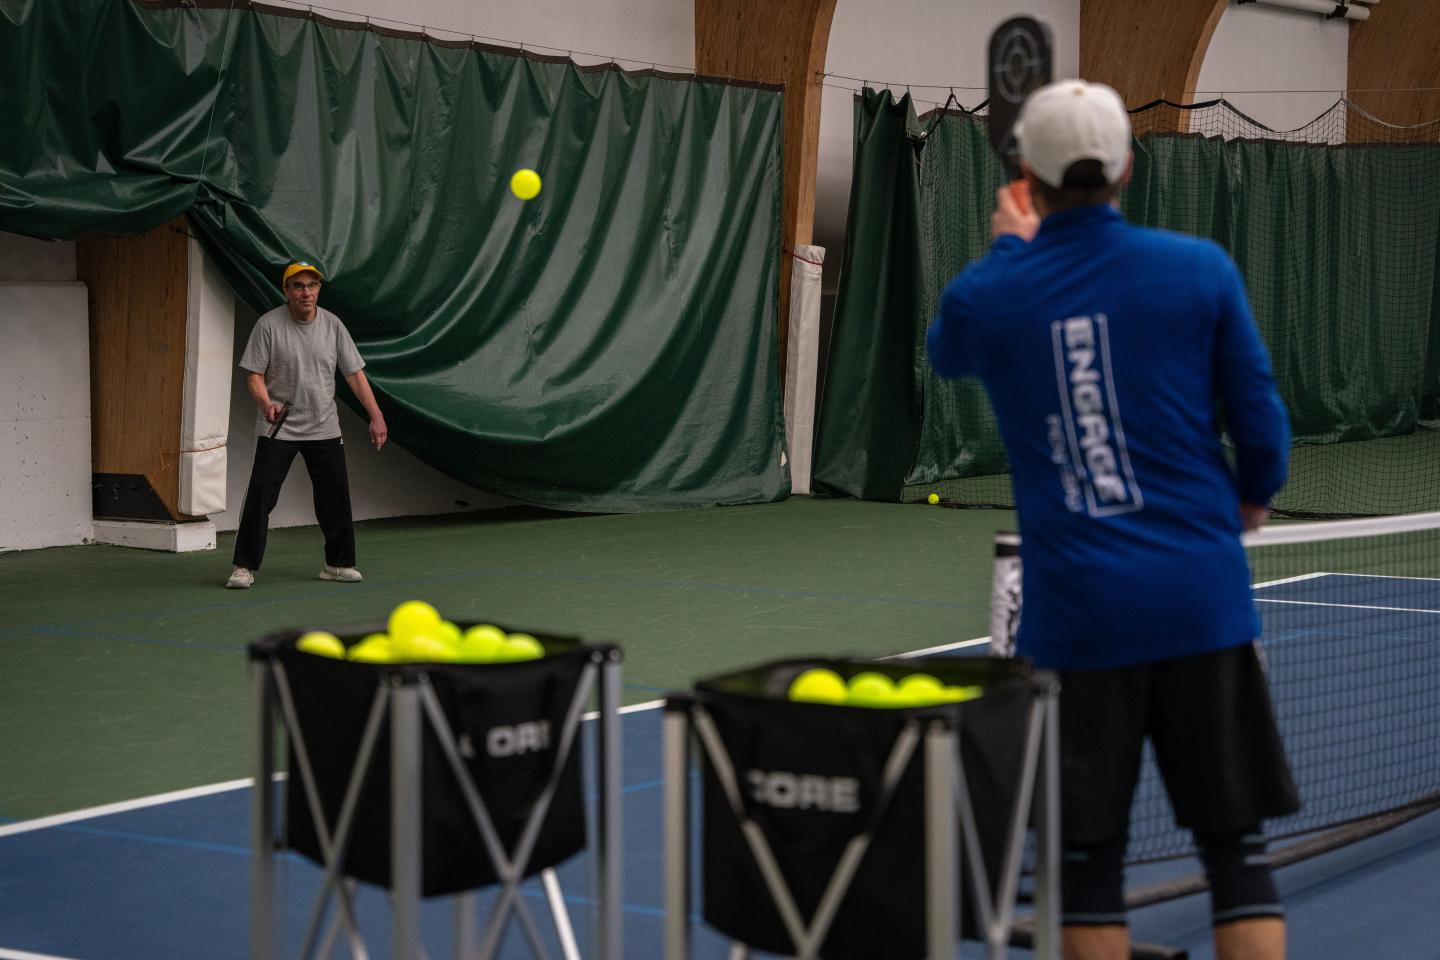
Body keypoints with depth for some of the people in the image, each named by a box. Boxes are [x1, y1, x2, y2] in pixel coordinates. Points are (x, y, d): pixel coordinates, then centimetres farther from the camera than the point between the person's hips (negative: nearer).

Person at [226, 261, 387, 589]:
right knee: (260, 496, -10)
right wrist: (266, 404, -28)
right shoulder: (268, 325, -9)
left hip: (324, 429, 3)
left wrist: (376, 416, -6)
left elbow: (354, 374, 3)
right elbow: (254, 374, -8)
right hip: (277, 428, -3)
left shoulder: (332, 325, 1)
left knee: (336, 496, 4)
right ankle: (244, 567, -2)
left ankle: (338, 563, 18)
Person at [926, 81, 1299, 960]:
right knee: (1237, 846, 7)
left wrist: (1009, 248, 35)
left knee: (1089, 856, 7)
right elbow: (1262, 424, 1)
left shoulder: (987, 296, -2)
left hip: (1077, 611, 0)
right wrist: (1253, 496, 22)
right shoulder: (1200, 268, -4)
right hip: (1203, 594, 0)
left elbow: (946, 353, 23)